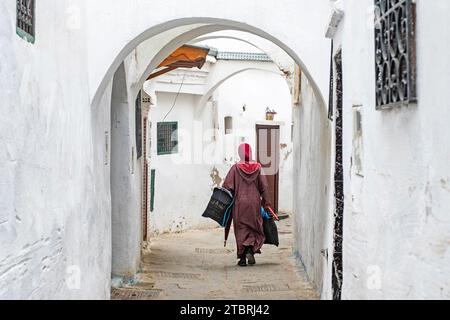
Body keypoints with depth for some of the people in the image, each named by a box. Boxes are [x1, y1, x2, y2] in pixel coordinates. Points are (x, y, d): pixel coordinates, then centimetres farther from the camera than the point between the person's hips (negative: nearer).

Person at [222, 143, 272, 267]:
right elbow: (264, 187, -1)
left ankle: (242, 258, 0)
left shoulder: (235, 168, -6)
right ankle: (251, 249, -9)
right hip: (254, 204, 1)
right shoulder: (258, 167, -1)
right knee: (255, 228, 14)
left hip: (239, 204, -1)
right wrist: (266, 203, 4)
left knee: (241, 230, 5)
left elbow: (227, 187, -7)